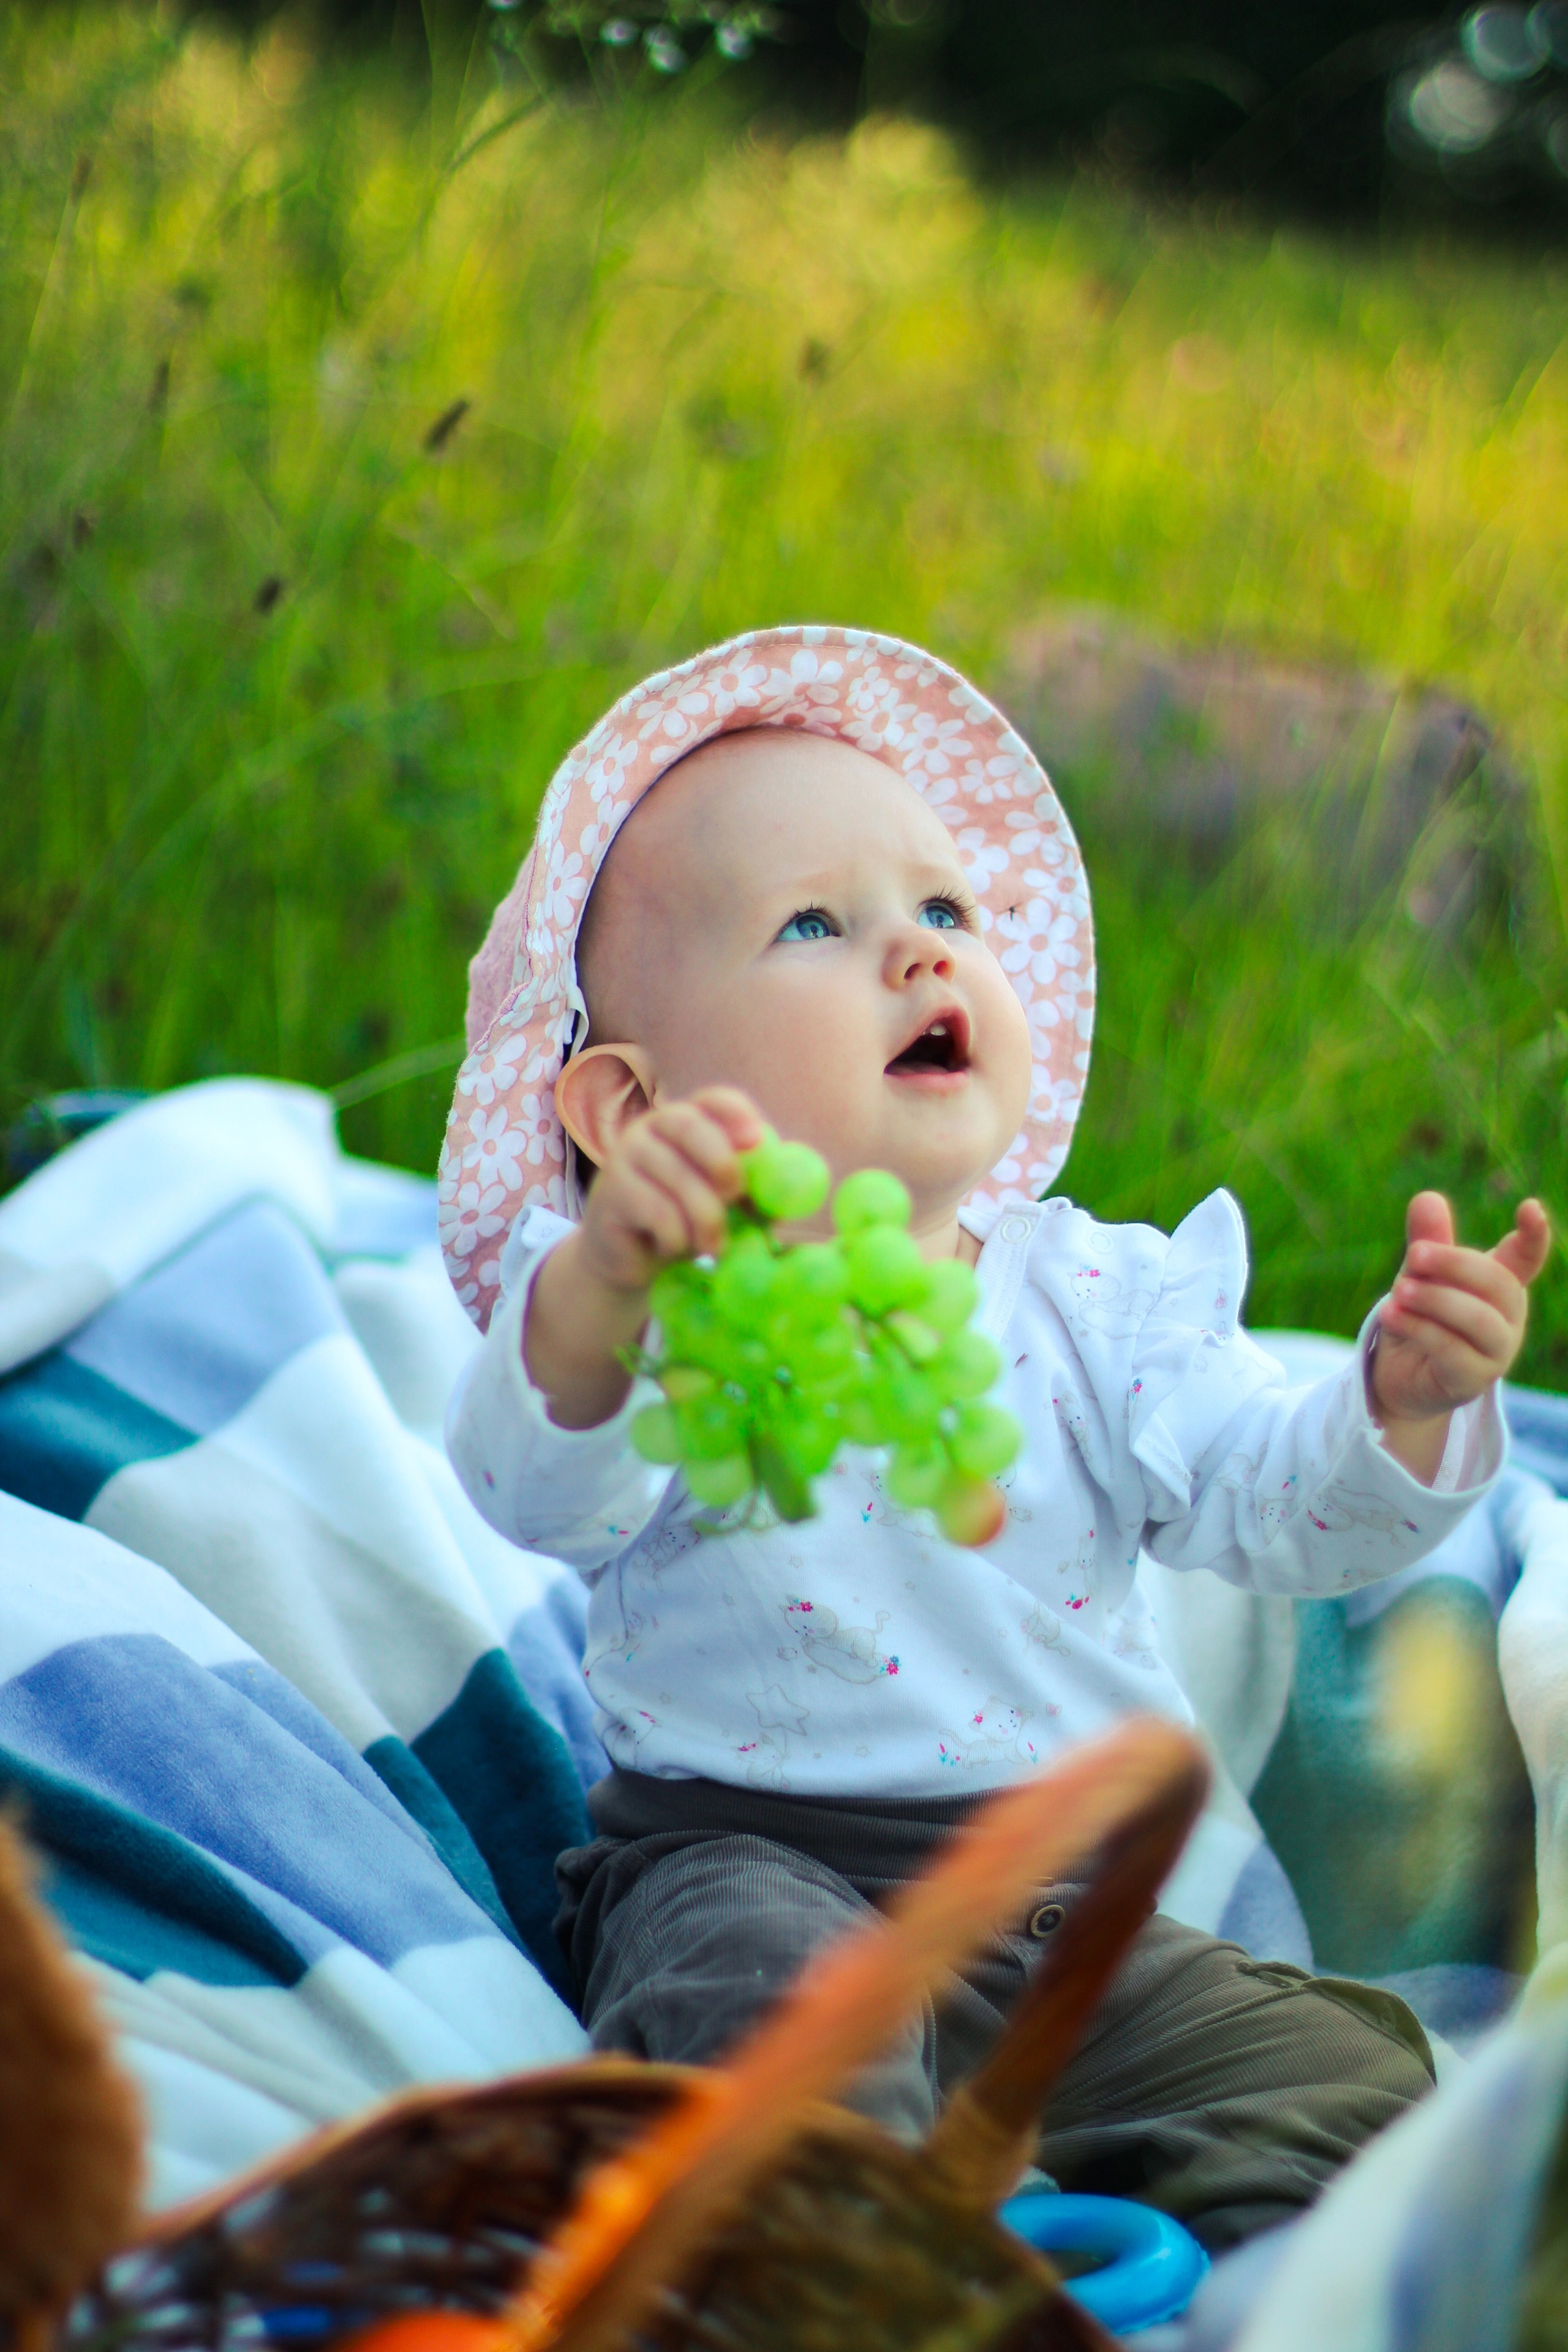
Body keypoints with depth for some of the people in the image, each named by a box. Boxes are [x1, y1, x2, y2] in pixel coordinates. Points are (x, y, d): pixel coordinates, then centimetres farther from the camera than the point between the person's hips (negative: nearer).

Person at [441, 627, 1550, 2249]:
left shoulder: (1096, 1297, 7)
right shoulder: (661, 1298, -6)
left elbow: (1278, 1505, -2)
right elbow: (536, 1491, -25)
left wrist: (1405, 1400, -24)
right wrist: (603, 1286, -46)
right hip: (751, 1861, -4)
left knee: (1342, 2072, -12)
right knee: (773, 1998, -35)